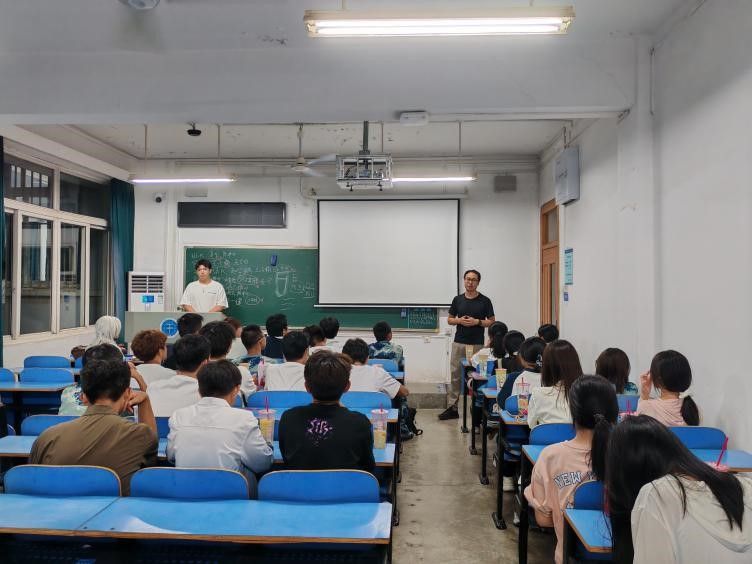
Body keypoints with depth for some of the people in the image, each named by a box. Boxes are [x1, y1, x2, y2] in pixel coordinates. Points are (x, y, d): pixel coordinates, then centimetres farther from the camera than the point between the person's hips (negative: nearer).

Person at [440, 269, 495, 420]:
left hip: (477, 345, -2)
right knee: (455, 376, 3)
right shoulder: (457, 299, 6)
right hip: (459, 343, 2)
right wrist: (459, 320, -9)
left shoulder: (485, 301, -1)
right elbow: (450, 319, 12)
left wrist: (477, 322, -15)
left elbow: (492, 322, 0)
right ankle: (452, 408, 9)